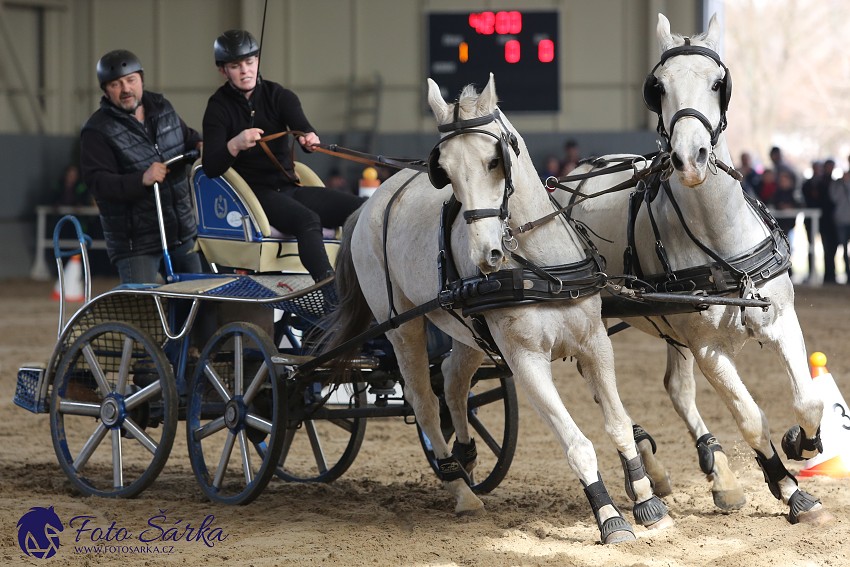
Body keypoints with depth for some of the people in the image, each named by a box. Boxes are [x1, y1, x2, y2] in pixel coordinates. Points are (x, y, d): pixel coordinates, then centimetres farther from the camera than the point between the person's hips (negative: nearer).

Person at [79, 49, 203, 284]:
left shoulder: (162, 108, 8)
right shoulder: (97, 131, -12)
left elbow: (187, 136, 27)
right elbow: (98, 182, -21)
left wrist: (200, 145, 3)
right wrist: (142, 179, -34)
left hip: (182, 232, 7)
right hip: (136, 242, -7)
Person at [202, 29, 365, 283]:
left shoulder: (279, 96, 7)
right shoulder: (219, 107, -1)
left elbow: (302, 128, -13)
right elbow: (211, 167, -13)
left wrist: (310, 139, -38)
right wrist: (235, 144, -34)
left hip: (289, 188, 5)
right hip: (254, 193, -5)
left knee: (361, 208, -15)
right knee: (308, 220, -35)